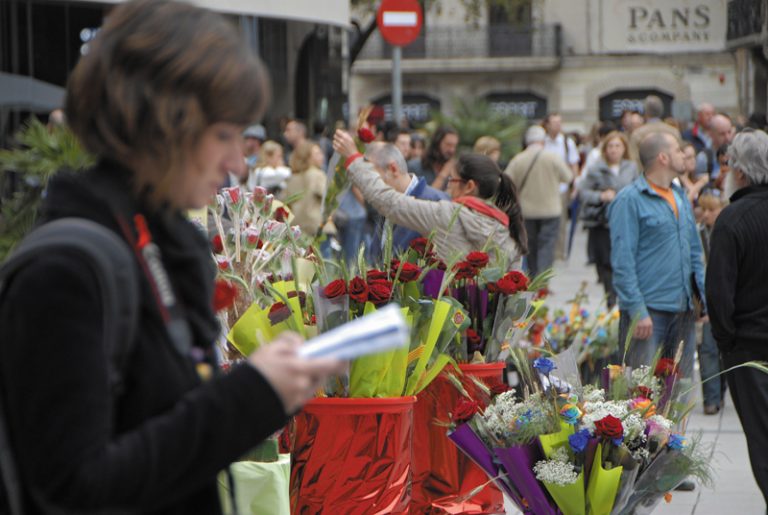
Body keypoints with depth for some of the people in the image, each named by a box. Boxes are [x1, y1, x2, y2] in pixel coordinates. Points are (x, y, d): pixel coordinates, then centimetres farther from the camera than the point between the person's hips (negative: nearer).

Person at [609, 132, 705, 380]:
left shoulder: (681, 196, 16)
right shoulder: (629, 200, -8)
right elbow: (622, 260, -12)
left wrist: (705, 296, 11)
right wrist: (637, 310, -18)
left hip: (683, 310, 8)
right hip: (648, 310, -7)